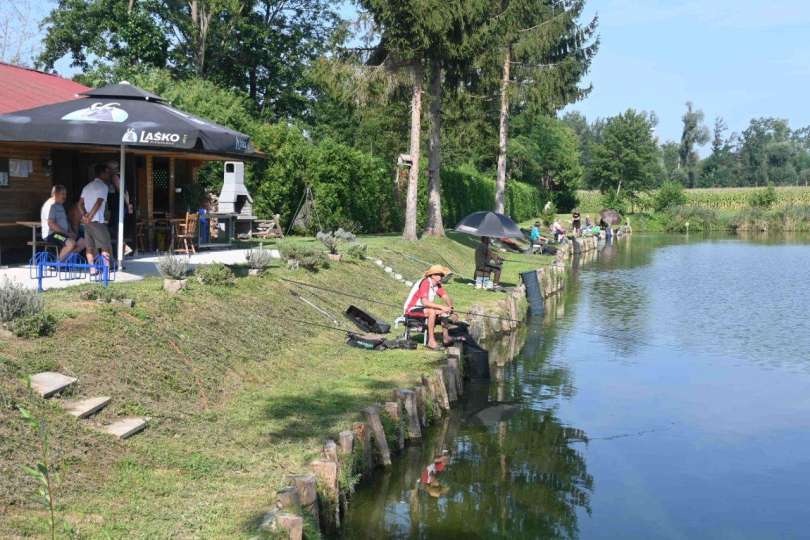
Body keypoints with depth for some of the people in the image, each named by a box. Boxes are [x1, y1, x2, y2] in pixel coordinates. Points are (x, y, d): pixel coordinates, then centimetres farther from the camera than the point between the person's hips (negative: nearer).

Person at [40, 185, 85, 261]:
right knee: (71, 243, -32)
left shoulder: (60, 206, 21)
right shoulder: (50, 205, -11)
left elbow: (65, 222, 25)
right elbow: (51, 224, -21)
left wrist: (71, 232, 5)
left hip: (63, 234, 10)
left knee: (82, 242, -6)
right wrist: (67, 233, -20)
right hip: (51, 235, -10)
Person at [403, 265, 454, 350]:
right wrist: (441, 307, -35)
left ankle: (445, 337, 1)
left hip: (422, 308, 10)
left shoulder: (437, 284, 4)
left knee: (444, 311, 1)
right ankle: (431, 341, -29)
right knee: (432, 312, -32)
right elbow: (425, 302, -33)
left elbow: (445, 297, 0)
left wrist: (450, 307, -21)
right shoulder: (425, 283, -23)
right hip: (411, 309, -10)